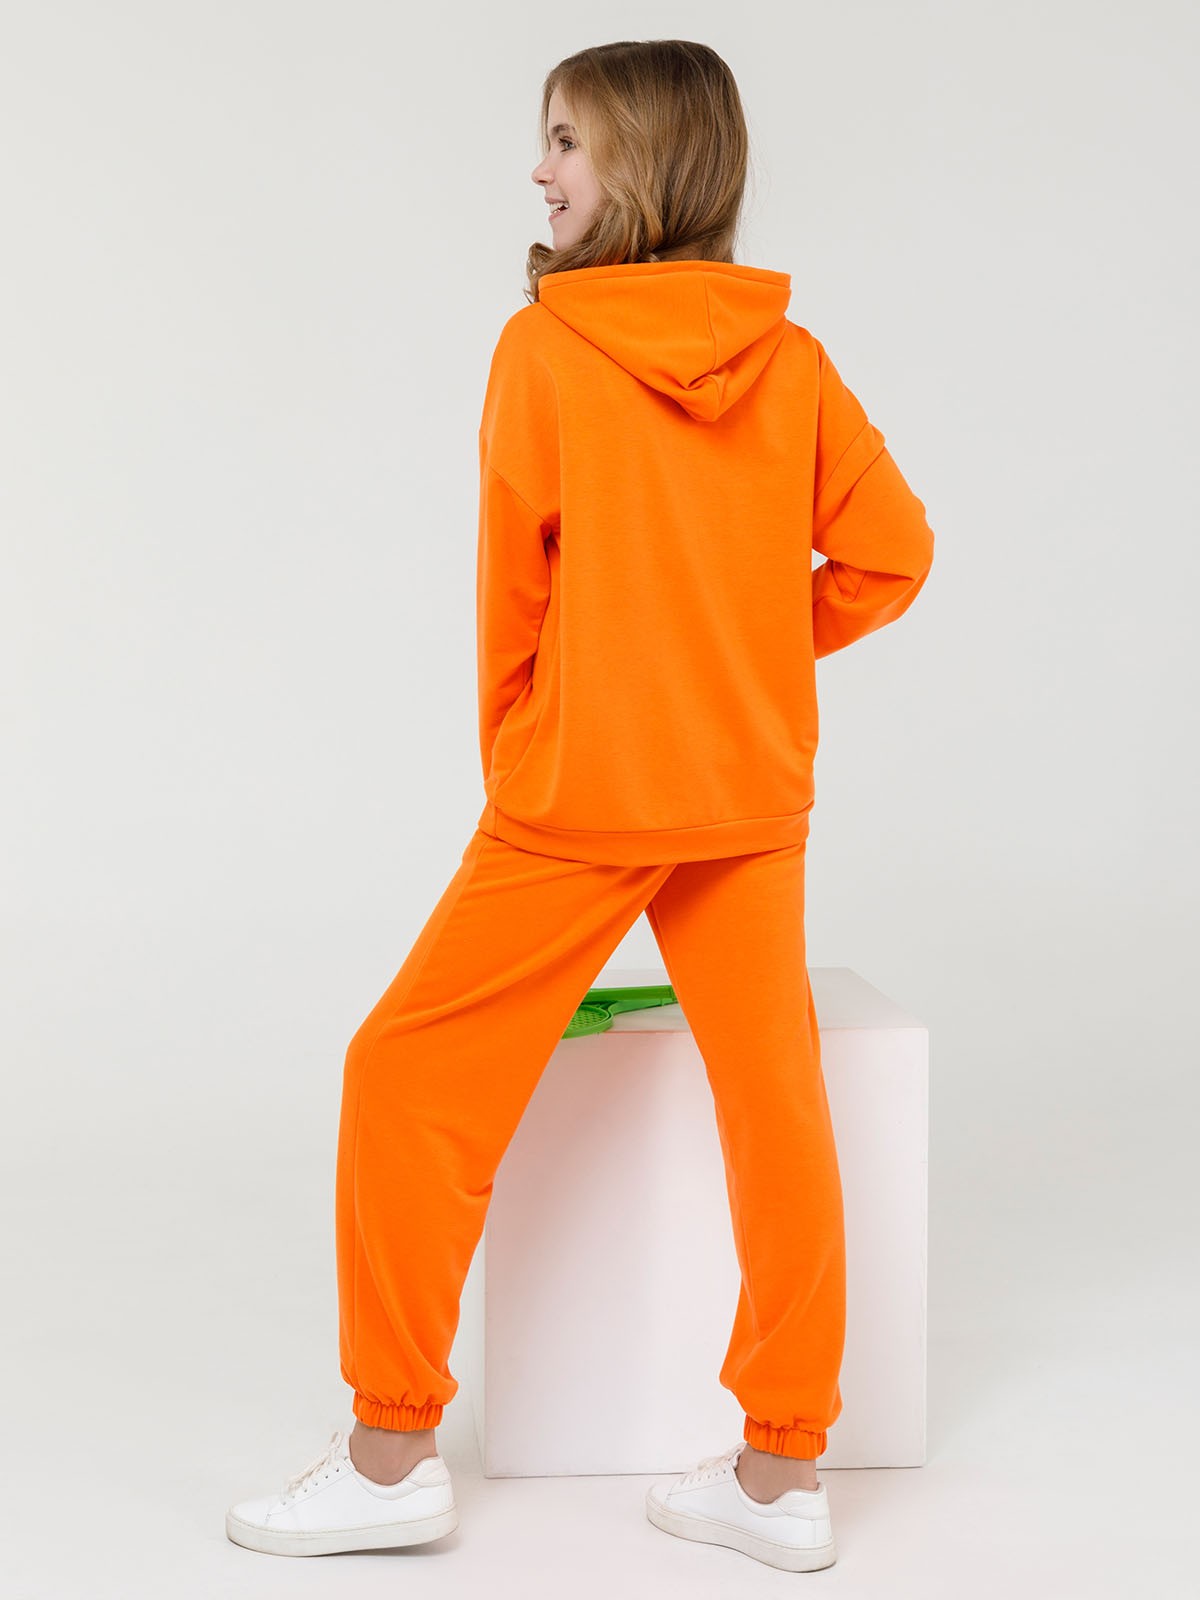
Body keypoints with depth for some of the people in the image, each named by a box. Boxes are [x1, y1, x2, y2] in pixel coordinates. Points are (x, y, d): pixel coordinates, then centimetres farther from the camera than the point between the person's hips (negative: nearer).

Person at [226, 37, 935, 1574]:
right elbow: (888, 551, 4)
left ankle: (394, 1450, 12)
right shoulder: (792, 359, 2)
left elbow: (512, 590, -3)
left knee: (414, 1075, 6)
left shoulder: (543, 349, -9)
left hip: (576, 795, -5)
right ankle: (781, 1473, 17)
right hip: (752, 792, 5)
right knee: (773, 1099, 8)